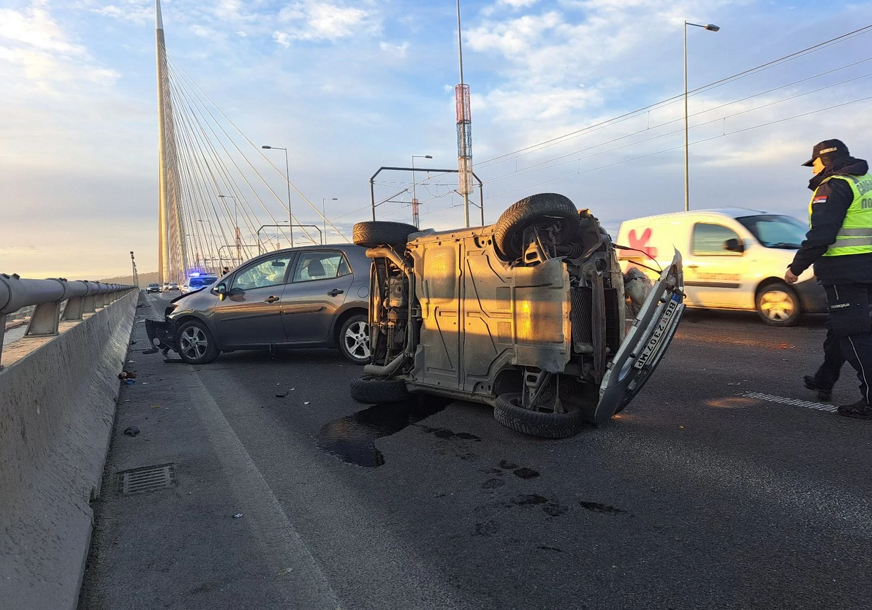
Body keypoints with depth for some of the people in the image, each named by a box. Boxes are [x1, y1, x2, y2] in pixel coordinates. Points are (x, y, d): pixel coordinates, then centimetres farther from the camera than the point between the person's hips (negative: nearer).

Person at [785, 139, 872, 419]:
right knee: (839, 326, 21)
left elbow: (821, 234, -21)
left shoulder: (834, 186, -12)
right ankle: (824, 380, 35)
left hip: (844, 270, -10)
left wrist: (796, 267, -15)